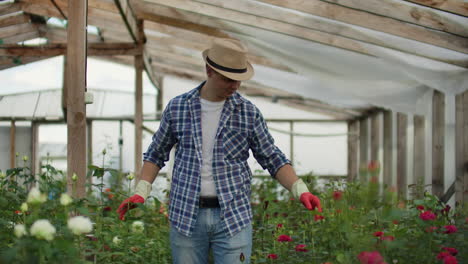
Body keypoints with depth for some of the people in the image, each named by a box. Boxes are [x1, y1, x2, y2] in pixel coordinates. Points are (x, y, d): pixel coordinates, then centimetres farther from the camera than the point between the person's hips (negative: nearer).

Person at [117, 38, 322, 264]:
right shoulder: (177, 108, 2)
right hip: (186, 217, 1)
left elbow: (273, 159, 4)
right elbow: (156, 154, 12)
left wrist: (300, 190, -10)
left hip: (233, 217, -1)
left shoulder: (249, 112, -1)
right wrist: (141, 192, -1)